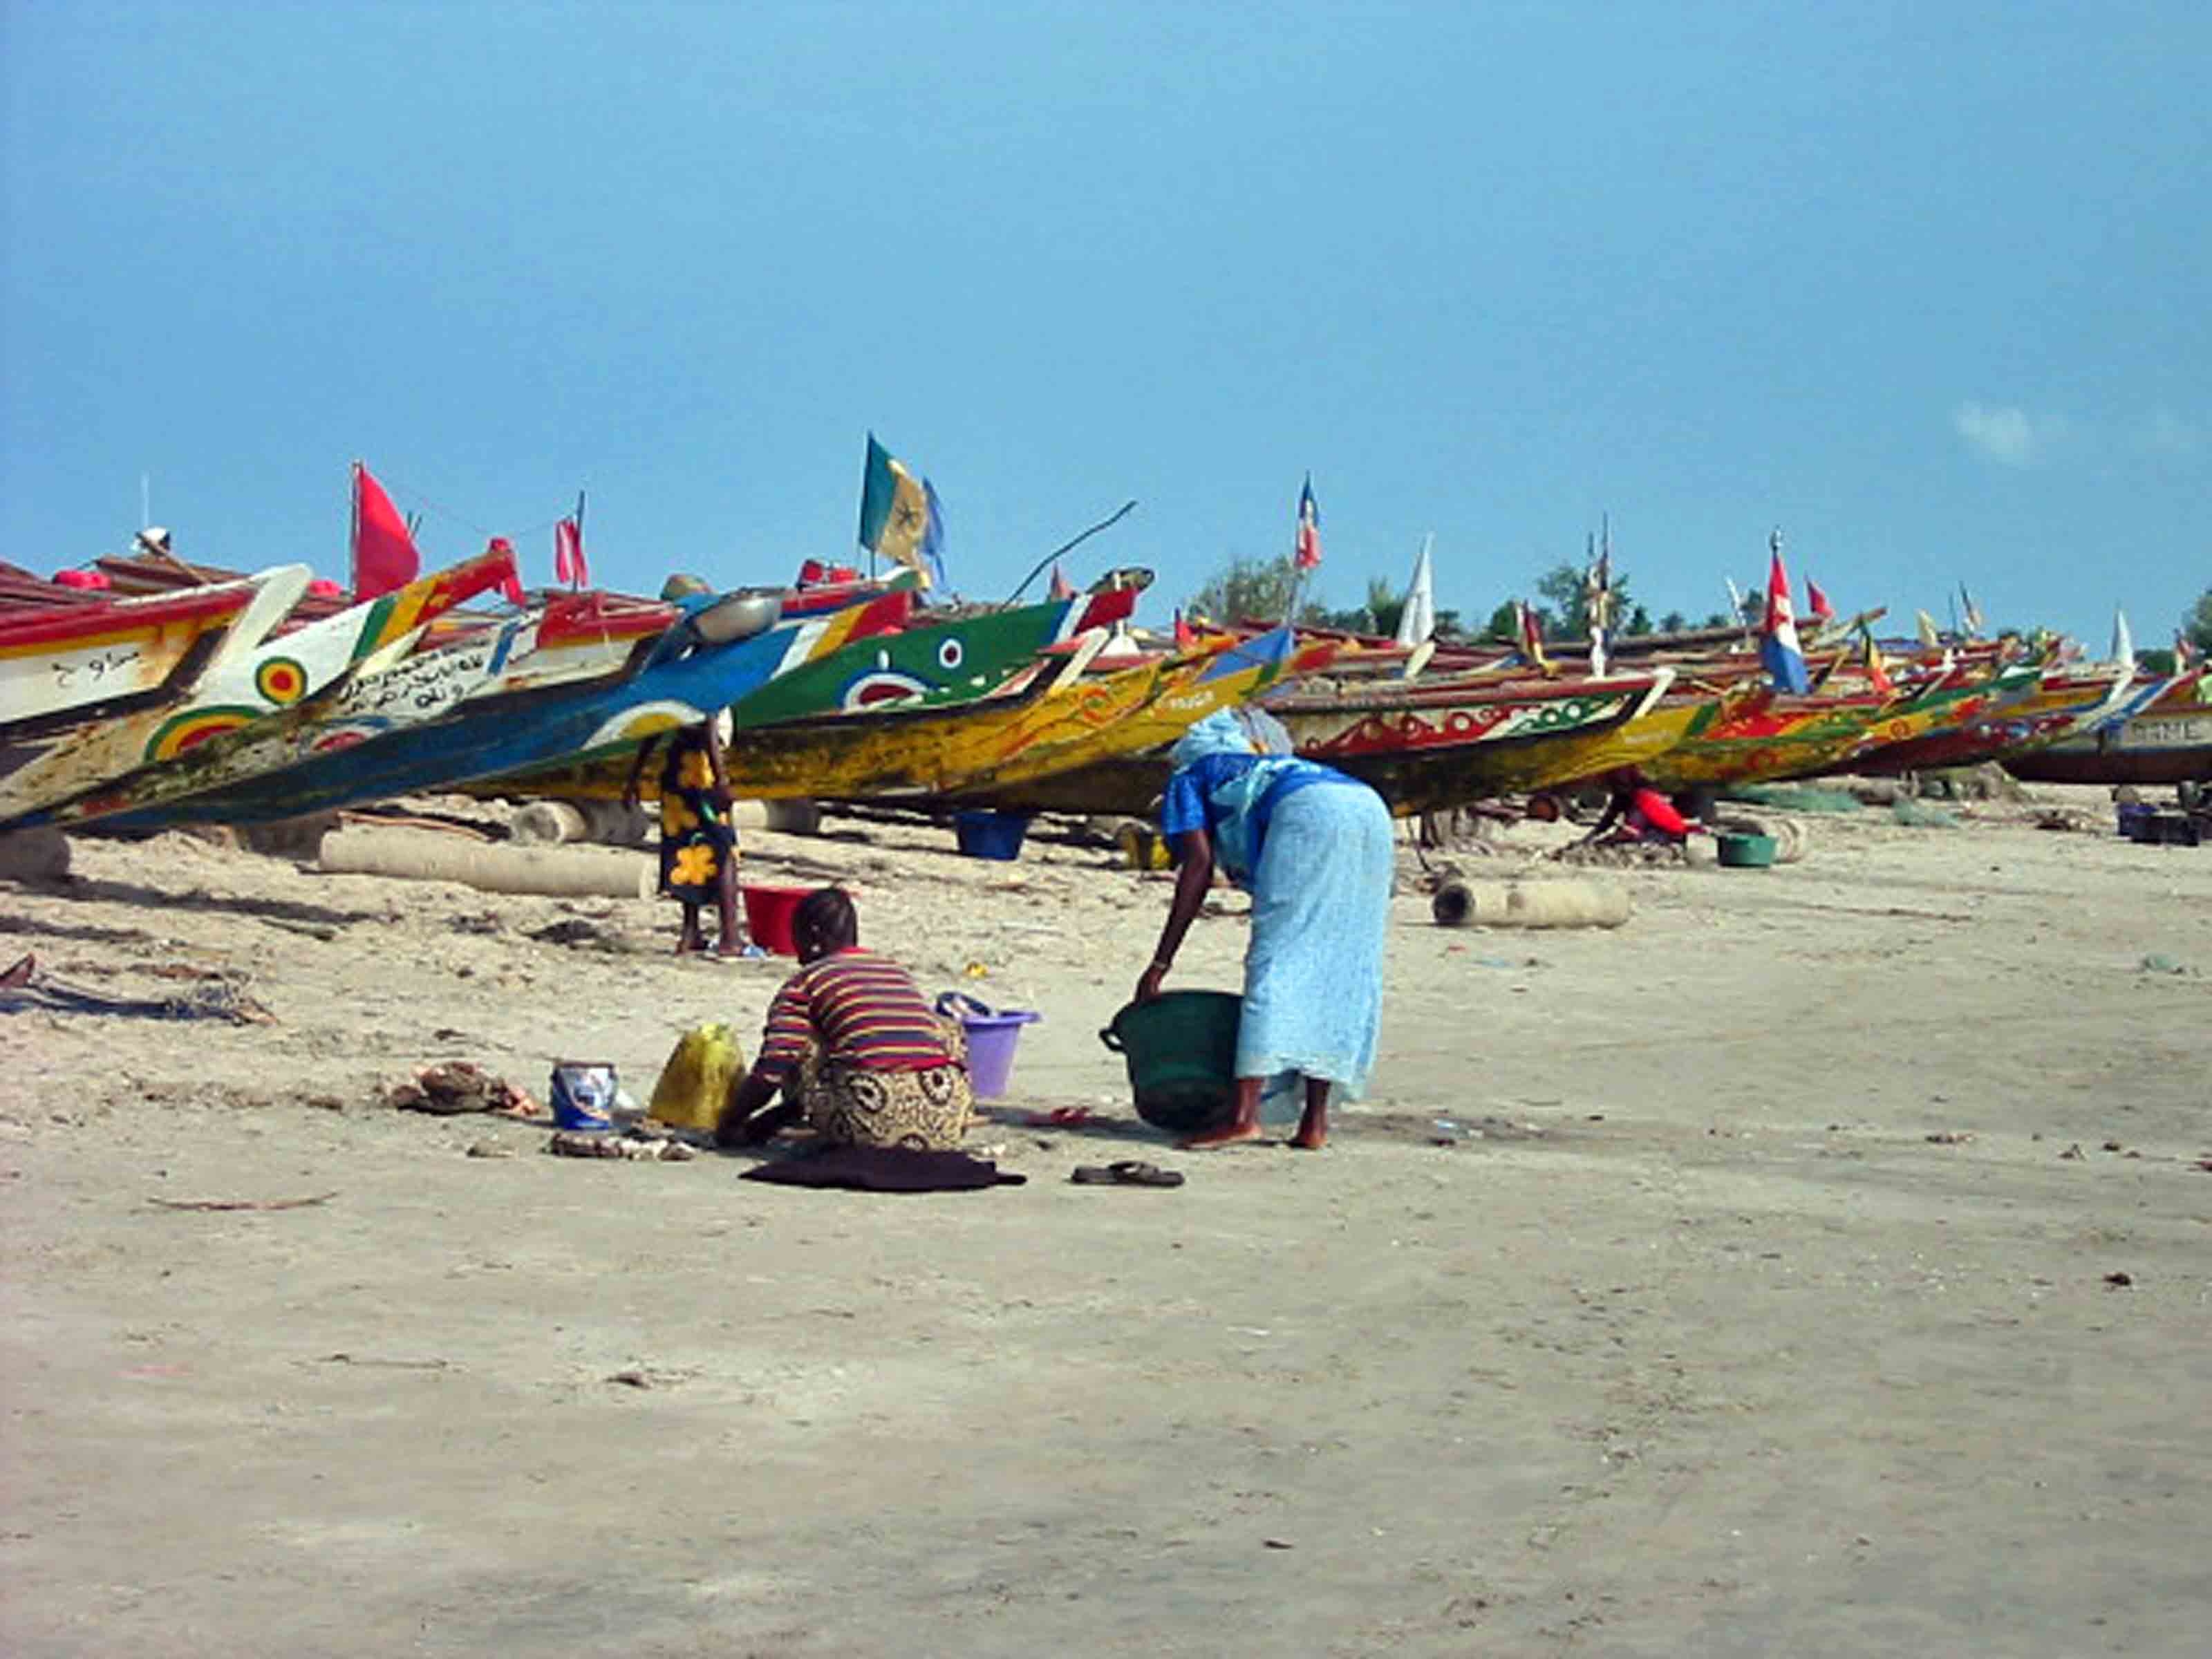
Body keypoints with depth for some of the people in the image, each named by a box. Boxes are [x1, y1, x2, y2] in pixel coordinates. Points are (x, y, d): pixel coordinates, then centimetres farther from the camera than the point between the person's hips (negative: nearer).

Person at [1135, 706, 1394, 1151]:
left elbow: (1199, 867, 8)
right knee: (1336, 969, 8)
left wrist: (1160, 964, 6)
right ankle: (1315, 1122, 3)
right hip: (1371, 809, 7)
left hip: (1310, 813, -7)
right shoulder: (1274, 768, 43)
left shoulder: (1187, 782, 25)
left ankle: (1244, 1115, -18)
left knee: (1275, 960, -10)